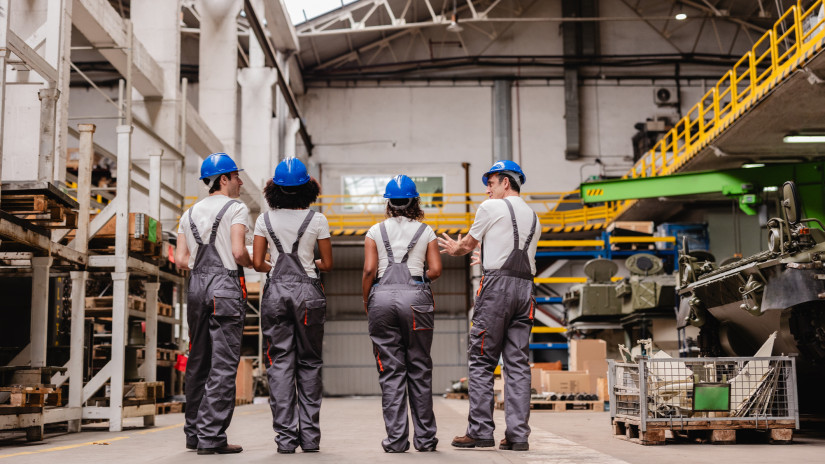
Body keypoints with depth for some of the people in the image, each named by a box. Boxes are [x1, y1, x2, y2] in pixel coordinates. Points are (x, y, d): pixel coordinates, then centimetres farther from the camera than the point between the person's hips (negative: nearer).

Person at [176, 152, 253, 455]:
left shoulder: (190, 213, 16)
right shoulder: (236, 208, -2)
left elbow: (181, 259, 11)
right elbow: (239, 251, -14)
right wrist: (251, 263, 6)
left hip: (196, 285, 7)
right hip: (225, 287, -7)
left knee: (198, 362, 13)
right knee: (223, 365, -6)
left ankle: (194, 433, 18)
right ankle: (211, 437, -9)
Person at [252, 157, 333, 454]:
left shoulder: (265, 220, 2)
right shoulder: (316, 220, -1)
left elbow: (257, 263, -1)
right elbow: (327, 264, 1)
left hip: (276, 290, 1)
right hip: (308, 291, -1)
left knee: (280, 363, 3)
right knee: (309, 363, 8)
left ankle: (286, 436, 0)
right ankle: (310, 435, 8)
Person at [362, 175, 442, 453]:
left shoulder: (376, 231, 9)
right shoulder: (425, 231, 10)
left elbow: (369, 270, 0)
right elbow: (436, 269, 4)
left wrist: (366, 302, 12)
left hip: (382, 296, 0)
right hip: (415, 296, 0)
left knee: (390, 371, 3)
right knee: (419, 369, 7)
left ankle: (396, 439, 3)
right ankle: (425, 437, 11)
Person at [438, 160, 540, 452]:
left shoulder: (490, 208, 2)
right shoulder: (533, 217, 20)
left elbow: (468, 244, 12)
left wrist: (454, 249, 35)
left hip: (497, 285, -6)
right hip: (525, 286, 6)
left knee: (481, 361, -2)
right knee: (518, 363, 5)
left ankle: (480, 431, -3)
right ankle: (518, 435, 2)